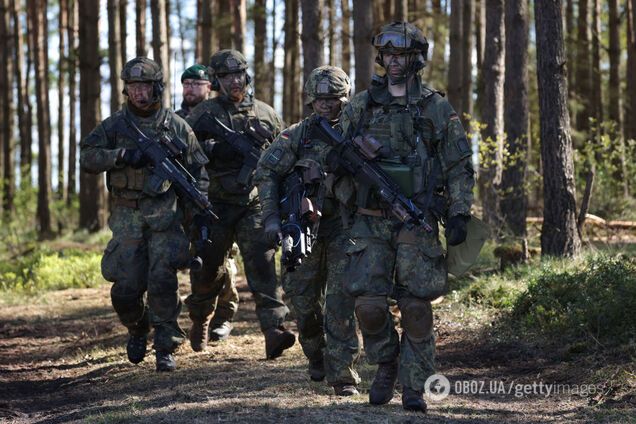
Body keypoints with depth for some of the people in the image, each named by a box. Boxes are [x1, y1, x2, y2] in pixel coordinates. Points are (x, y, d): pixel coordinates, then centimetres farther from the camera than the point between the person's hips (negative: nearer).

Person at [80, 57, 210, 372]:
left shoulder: (176, 126, 4)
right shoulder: (114, 125, 4)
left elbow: (198, 171, 8)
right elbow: (87, 157, -4)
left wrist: (198, 211, -1)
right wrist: (121, 155, -18)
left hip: (165, 215, -1)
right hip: (127, 217, 1)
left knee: (163, 283, -11)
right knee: (126, 287, 0)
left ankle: (166, 348, -2)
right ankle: (137, 330, 30)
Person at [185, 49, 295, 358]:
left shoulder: (265, 113, 11)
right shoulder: (204, 114, 3)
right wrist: (215, 150, -18)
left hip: (254, 205, 0)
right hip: (217, 205, 0)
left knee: (262, 263, -15)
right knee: (209, 269, 10)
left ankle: (274, 331, -26)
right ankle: (199, 321, 37)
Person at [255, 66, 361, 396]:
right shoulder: (296, 136, 1)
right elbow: (266, 173, -4)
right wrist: (271, 216, -15)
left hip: (344, 229, -1)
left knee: (340, 303, -10)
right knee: (303, 299, 9)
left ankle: (342, 374, -7)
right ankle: (316, 356, 33)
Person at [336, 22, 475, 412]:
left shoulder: (437, 108, 4)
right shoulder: (360, 107, 9)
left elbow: (460, 167, 4)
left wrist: (460, 215, -4)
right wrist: (344, 204, 7)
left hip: (418, 221, -2)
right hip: (370, 221, 2)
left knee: (416, 306, -4)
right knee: (369, 303, -7)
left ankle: (415, 387, 4)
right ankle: (386, 365, 18)